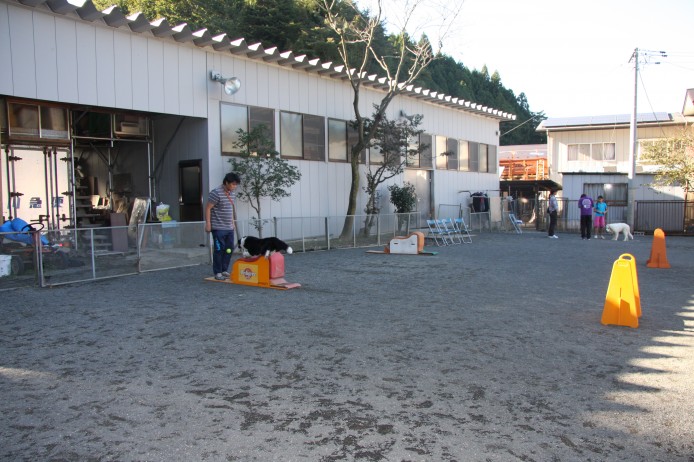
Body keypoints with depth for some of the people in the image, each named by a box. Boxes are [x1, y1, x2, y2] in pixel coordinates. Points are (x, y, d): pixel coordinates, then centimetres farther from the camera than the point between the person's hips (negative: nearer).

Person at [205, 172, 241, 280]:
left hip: (229, 228, 8)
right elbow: (208, 208, -13)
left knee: (229, 249, 10)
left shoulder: (232, 193, 10)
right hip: (218, 228, -8)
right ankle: (217, 273, 8)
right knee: (219, 249, -2)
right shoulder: (216, 193, -15)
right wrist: (208, 224, -15)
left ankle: (224, 270, 22)